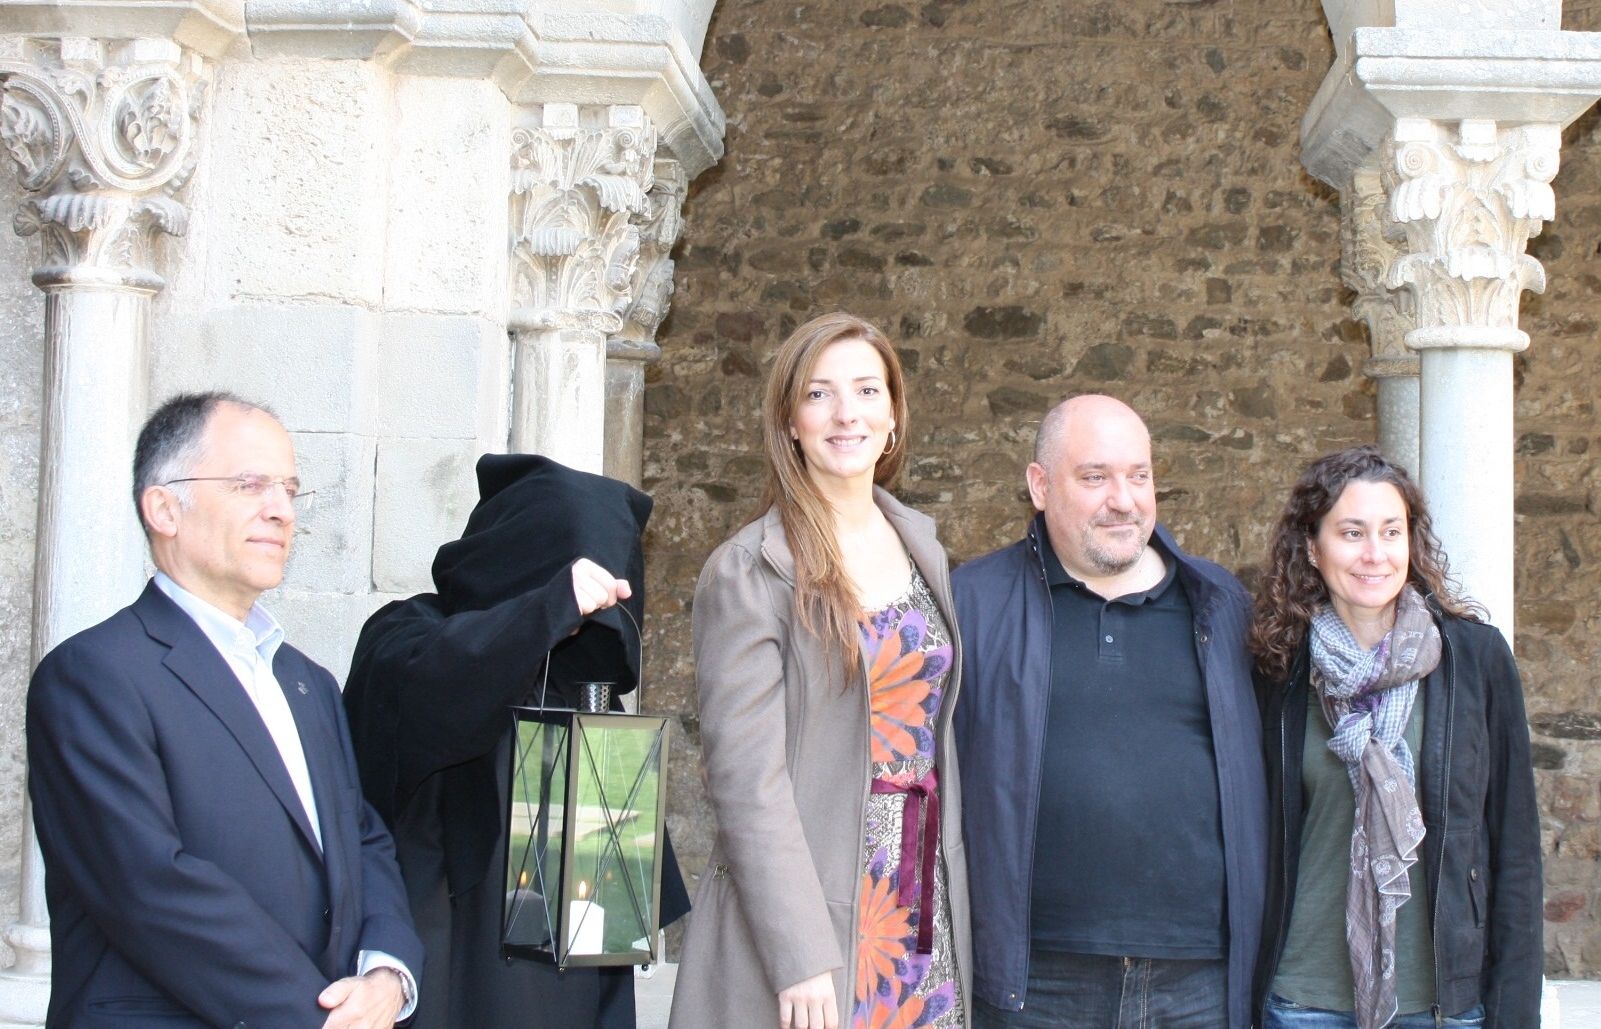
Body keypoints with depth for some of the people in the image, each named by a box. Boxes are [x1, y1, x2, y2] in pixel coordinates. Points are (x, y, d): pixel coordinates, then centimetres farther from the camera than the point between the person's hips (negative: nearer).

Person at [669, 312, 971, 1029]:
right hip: (804, 919, -5)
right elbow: (745, 776, -13)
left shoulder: (924, 554, 10)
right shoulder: (749, 573, -8)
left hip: (926, 921, 5)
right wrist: (799, 958, -19)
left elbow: (938, 744, 14)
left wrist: (952, 910, 8)